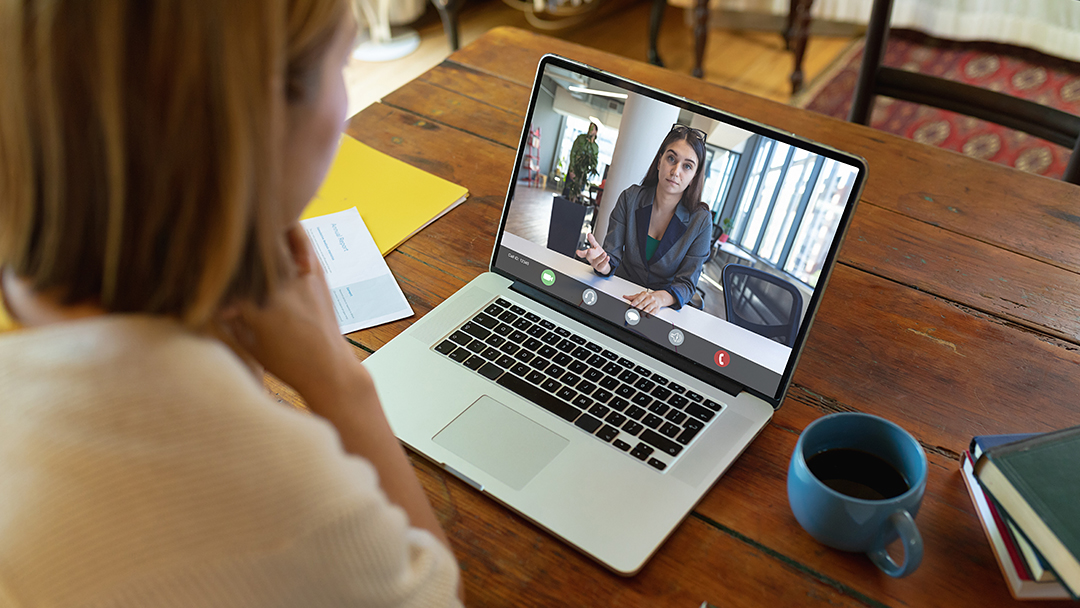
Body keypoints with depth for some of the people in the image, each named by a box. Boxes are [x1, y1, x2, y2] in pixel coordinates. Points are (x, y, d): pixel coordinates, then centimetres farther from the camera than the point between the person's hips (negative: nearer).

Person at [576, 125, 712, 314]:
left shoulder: (701, 220, -9)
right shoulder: (630, 198, -4)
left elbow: (686, 284, -9)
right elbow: (612, 255, -7)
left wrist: (661, 298, -31)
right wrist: (602, 263, -31)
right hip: (620, 295, 2)